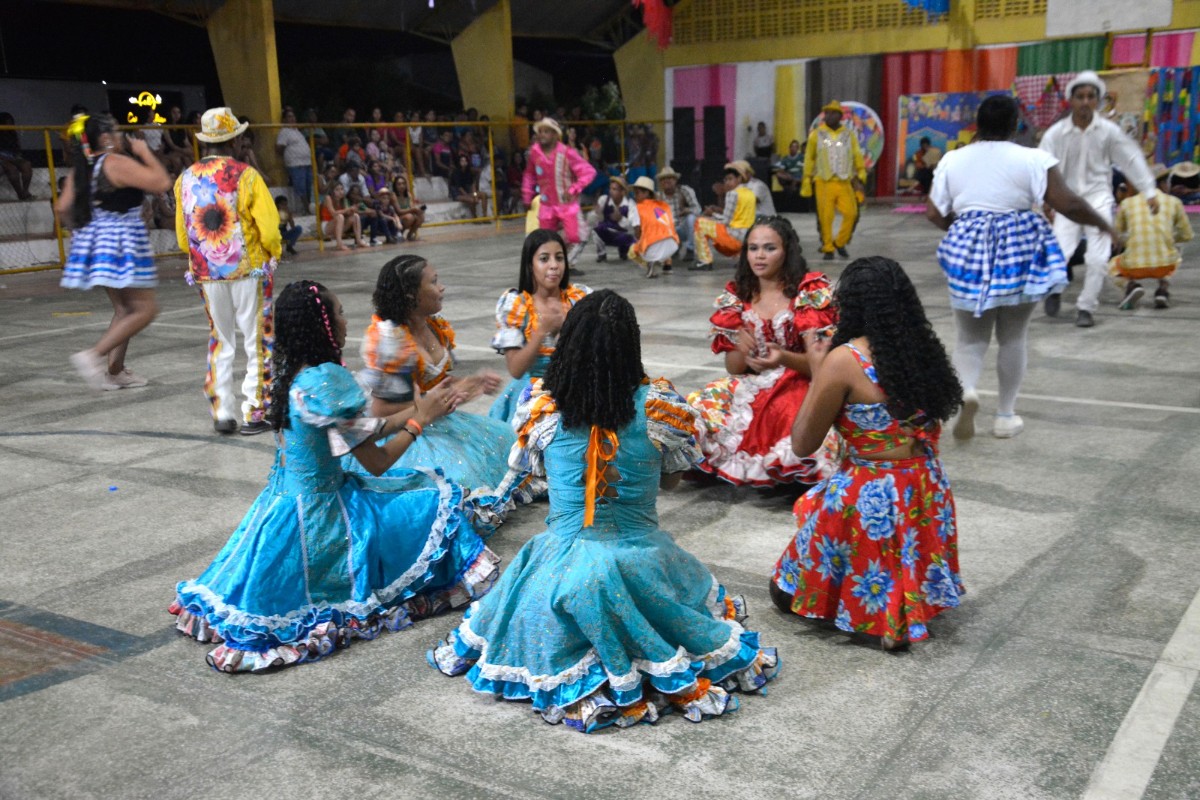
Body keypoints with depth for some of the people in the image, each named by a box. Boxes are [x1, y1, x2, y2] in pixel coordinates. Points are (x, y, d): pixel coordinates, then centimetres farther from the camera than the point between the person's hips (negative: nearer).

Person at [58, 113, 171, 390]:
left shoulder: (80, 169, 10)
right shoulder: (117, 163, -14)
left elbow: (63, 208, 9)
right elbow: (162, 183, -18)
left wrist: (83, 227, 23)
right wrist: (144, 153, -6)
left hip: (94, 240, 9)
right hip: (121, 242, -9)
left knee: (123, 309, 20)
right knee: (145, 308, -3)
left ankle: (115, 371, 19)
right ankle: (93, 355, -12)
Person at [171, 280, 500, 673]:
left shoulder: (289, 375, 2)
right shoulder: (328, 380, -24)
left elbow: (361, 435, 9)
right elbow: (376, 461, -16)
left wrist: (414, 410, 11)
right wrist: (419, 421, -2)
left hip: (282, 506, 9)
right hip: (318, 519, -9)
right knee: (438, 500, 3)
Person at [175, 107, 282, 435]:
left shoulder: (185, 179, 4)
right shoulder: (246, 176, -10)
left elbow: (182, 234, 9)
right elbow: (270, 228, -14)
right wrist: (274, 253, 5)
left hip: (207, 274, 4)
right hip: (249, 271, -4)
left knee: (220, 343, 15)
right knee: (257, 343, 5)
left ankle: (222, 414, 16)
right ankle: (254, 414, 6)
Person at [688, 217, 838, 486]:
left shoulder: (812, 293, -6)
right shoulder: (736, 296, 4)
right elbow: (733, 368, 7)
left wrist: (785, 358, -27)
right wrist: (741, 349, -17)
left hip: (800, 388, -3)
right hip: (750, 389, 3)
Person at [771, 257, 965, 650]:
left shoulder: (844, 360, -18)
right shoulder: (924, 350, -1)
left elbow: (803, 445, -9)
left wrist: (817, 372, 1)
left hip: (868, 502, -6)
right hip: (928, 496, 6)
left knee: (786, 590, 15)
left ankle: (881, 612, 2)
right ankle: (908, 605, 12)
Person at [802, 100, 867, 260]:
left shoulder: (849, 135, 10)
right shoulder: (816, 135, 6)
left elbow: (857, 157, 11)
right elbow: (809, 159, 8)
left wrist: (861, 177, 4)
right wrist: (807, 182, 5)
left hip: (845, 183, 2)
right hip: (823, 183, -1)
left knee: (851, 213, -8)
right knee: (825, 217, -3)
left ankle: (840, 243, 11)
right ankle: (827, 249, 10)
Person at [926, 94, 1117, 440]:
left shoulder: (952, 161, 3)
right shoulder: (1033, 159, -5)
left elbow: (934, 213, 5)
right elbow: (1068, 204, -9)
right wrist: (1102, 223, 7)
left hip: (968, 253, 1)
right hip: (1019, 252, -1)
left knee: (970, 338, 11)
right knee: (1013, 337, 12)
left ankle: (966, 388, -19)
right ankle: (1005, 415, 18)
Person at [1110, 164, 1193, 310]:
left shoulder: (1127, 203, 8)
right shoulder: (1174, 202, 8)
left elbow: (1116, 234, 20)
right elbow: (1187, 235, 17)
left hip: (1134, 266, -1)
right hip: (1164, 265, 1)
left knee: (1113, 265, 33)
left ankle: (1131, 285, -1)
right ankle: (1163, 289, 9)